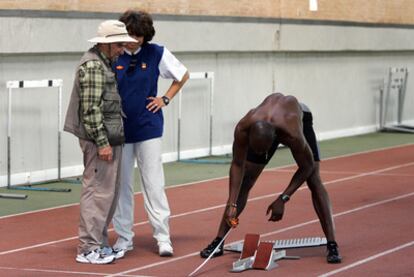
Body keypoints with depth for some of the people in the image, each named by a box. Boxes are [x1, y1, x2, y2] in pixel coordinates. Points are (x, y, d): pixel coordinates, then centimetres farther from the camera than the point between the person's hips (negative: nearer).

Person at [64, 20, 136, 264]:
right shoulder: (93, 66, -14)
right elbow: (91, 109, -20)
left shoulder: (106, 63, 17)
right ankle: (88, 249, -5)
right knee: (98, 192, -8)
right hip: (99, 140, -10)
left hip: (111, 139, 10)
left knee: (110, 193, 14)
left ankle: (100, 243, 22)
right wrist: (102, 142, -21)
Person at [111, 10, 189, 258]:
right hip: (119, 130, 1)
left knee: (154, 184, -1)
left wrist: (165, 99, 5)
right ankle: (124, 237, 15)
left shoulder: (156, 54, -2)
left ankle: (163, 237, 2)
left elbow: (183, 75, 14)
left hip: (148, 128, -1)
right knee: (121, 185, 6)